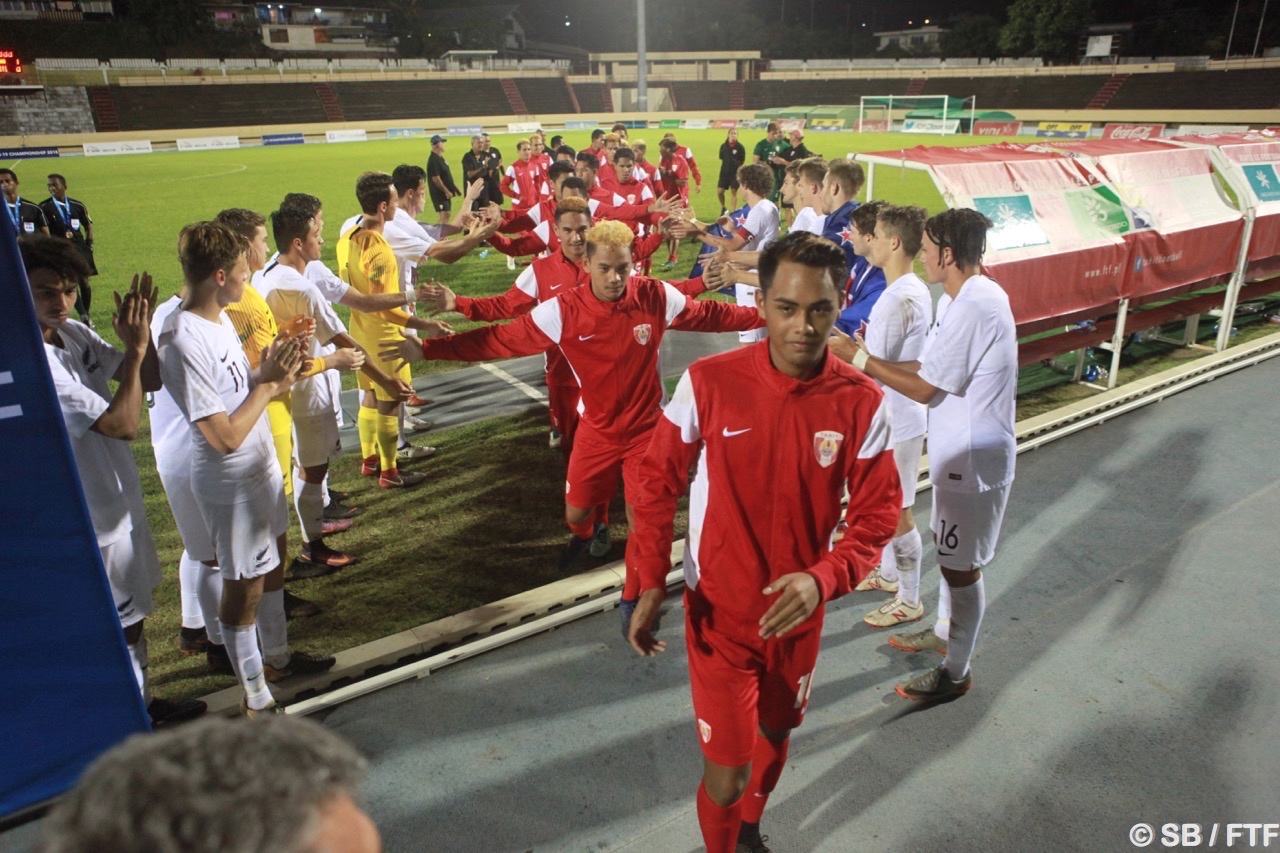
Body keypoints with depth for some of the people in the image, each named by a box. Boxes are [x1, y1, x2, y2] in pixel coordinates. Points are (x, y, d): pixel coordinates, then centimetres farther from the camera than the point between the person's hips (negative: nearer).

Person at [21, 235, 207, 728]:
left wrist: (140, 335, -13)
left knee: (132, 614, 23)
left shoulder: (74, 333, -1)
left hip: (117, 497, 9)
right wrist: (135, 348, -22)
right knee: (122, 623, 8)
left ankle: (142, 703, 41)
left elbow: (149, 381, 4)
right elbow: (123, 423, -29)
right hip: (92, 514, -9)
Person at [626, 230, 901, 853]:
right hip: (719, 611, -2)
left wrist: (822, 580, -25)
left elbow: (876, 515, -8)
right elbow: (659, 480, -8)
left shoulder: (862, 403, -14)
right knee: (727, 770, 3)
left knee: (774, 737, 26)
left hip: (798, 611, 3)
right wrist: (649, 581, -16)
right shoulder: (708, 382, -18)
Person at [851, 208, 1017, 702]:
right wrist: (873, 359, 1)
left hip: (973, 457, -10)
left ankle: (956, 672, 21)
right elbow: (930, 368, 9)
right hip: (958, 449, 10)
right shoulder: (962, 298, 6)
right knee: (947, 548, 24)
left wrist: (863, 359, -15)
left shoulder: (974, 305, -25)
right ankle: (944, 632, 44)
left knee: (960, 564, 4)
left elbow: (927, 389, -22)